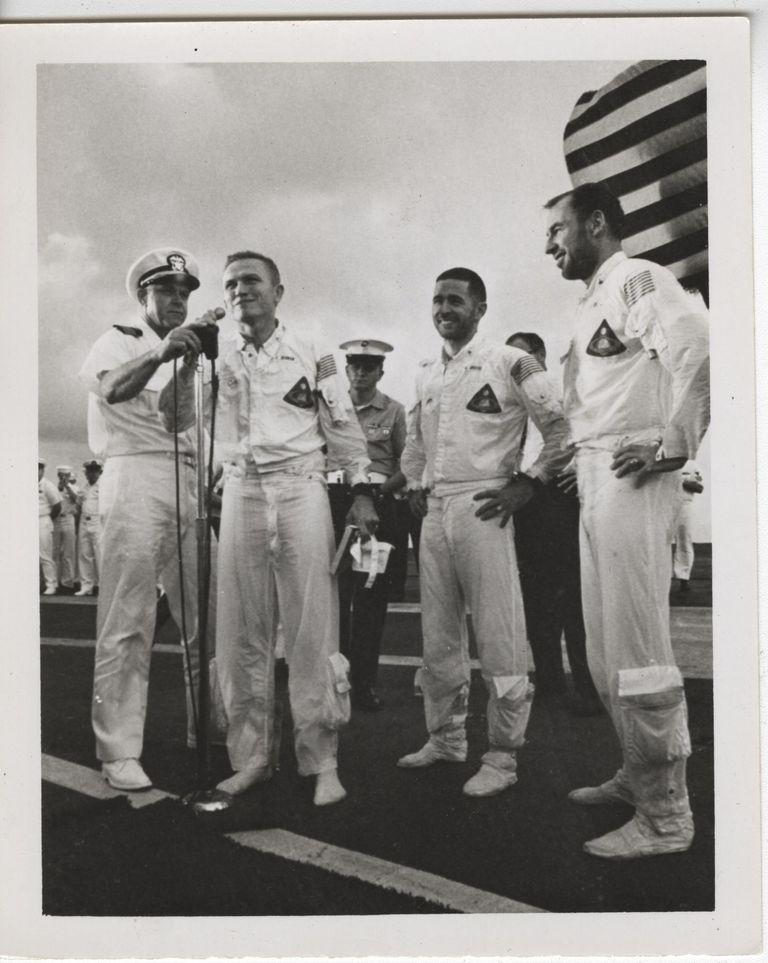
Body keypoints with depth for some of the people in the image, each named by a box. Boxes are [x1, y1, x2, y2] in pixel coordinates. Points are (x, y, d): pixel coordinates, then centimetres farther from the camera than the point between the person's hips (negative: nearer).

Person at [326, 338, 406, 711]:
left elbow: (408, 463, 3)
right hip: (335, 499, 2)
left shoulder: (394, 410, 7)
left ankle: (364, 681, 9)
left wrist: (383, 487, -11)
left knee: (371, 593, 0)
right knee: (334, 589, 1)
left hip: (377, 502, -1)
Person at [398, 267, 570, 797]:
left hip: (484, 509, -6)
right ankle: (446, 738, 26)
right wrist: (416, 484, 16)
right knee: (438, 637, 12)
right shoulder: (426, 375, 17)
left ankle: (503, 756, 7)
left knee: (498, 637, -3)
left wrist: (529, 483, -9)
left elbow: (562, 428, -6)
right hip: (435, 511, 7)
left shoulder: (510, 364, -3)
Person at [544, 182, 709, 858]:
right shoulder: (593, 302, 24)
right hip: (595, 481, 10)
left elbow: (698, 344, -23)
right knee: (607, 651, 14)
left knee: (635, 651, -7)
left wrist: (674, 444, -19)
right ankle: (639, 776, 28)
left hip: (630, 478, -10)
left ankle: (666, 815, 2)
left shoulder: (635, 278, -5)